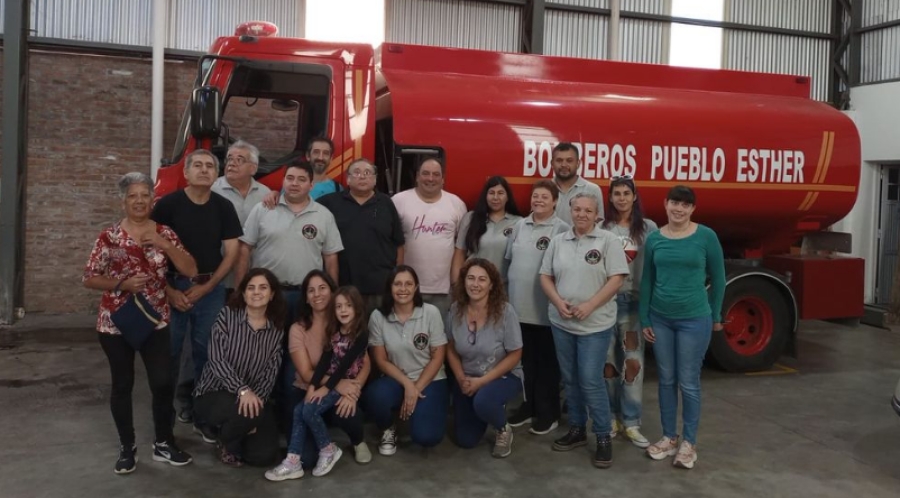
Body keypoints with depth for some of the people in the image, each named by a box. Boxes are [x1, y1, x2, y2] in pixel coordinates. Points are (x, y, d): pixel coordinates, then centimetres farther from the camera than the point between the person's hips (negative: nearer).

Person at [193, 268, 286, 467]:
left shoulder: (277, 328, 2)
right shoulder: (227, 315, -9)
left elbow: (271, 372, -1)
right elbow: (216, 359, -17)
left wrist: (257, 397, -19)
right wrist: (243, 390, -29)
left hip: (254, 398, 4)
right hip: (213, 394, -4)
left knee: (265, 455, -11)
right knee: (247, 411, -36)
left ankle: (230, 429, 24)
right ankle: (227, 441, 2)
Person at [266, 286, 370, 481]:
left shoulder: (361, 334, -10)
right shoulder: (334, 332, 11)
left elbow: (345, 364, -16)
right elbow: (324, 361, 1)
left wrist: (326, 388, -20)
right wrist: (312, 386, -11)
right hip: (328, 382, 7)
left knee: (309, 410, -23)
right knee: (299, 410, -14)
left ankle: (329, 450, -3)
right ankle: (293, 462, -13)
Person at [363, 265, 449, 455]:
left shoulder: (431, 313, -11)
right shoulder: (378, 316, -8)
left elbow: (438, 357, -8)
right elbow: (380, 360, -4)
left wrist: (416, 389, -14)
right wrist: (407, 384, -16)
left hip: (430, 381, -1)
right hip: (396, 380, 1)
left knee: (426, 436, -21)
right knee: (373, 396, -33)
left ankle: (422, 409, 17)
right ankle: (388, 429, 3)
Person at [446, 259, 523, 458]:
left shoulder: (505, 311, -21)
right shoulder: (456, 309, -11)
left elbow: (514, 355, -15)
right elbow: (451, 349, 2)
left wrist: (482, 381, -19)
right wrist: (461, 378, -13)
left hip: (503, 376, -4)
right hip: (467, 379, 4)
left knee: (483, 402, -38)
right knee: (465, 440, 6)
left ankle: (503, 429, -2)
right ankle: (492, 410, 38)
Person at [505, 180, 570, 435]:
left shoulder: (562, 229, -7)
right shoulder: (519, 226, 9)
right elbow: (509, 260, 16)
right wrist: (506, 290, 14)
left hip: (545, 308, -5)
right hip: (518, 305, 5)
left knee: (546, 362, 6)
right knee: (525, 360, 15)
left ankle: (548, 413, 17)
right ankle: (528, 406, 29)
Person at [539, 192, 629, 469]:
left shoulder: (608, 241, -4)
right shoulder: (558, 241, 8)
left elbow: (616, 279, -10)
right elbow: (546, 276, 8)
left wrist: (589, 306, -17)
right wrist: (558, 302, -9)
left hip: (595, 324, -5)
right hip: (561, 323, 5)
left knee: (591, 381, -7)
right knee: (570, 379, 12)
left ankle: (604, 437, 6)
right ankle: (576, 430, 25)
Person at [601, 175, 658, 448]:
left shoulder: (648, 228, 1)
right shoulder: (601, 228, 5)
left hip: (634, 301, -1)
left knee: (633, 362, -1)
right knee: (608, 361, 8)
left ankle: (631, 423, 9)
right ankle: (612, 417, 22)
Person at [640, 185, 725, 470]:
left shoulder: (706, 237, -6)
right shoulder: (654, 239, 1)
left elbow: (718, 279, 2)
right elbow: (647, 281, 6)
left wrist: (716, 317, 7)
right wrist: (644, 320, 4)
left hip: (694, 320, -3)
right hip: (660, 319, 3)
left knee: (688, 382, 4)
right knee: (666, 380, 12)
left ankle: (689, 443, 18)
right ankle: (669, 437, 25)